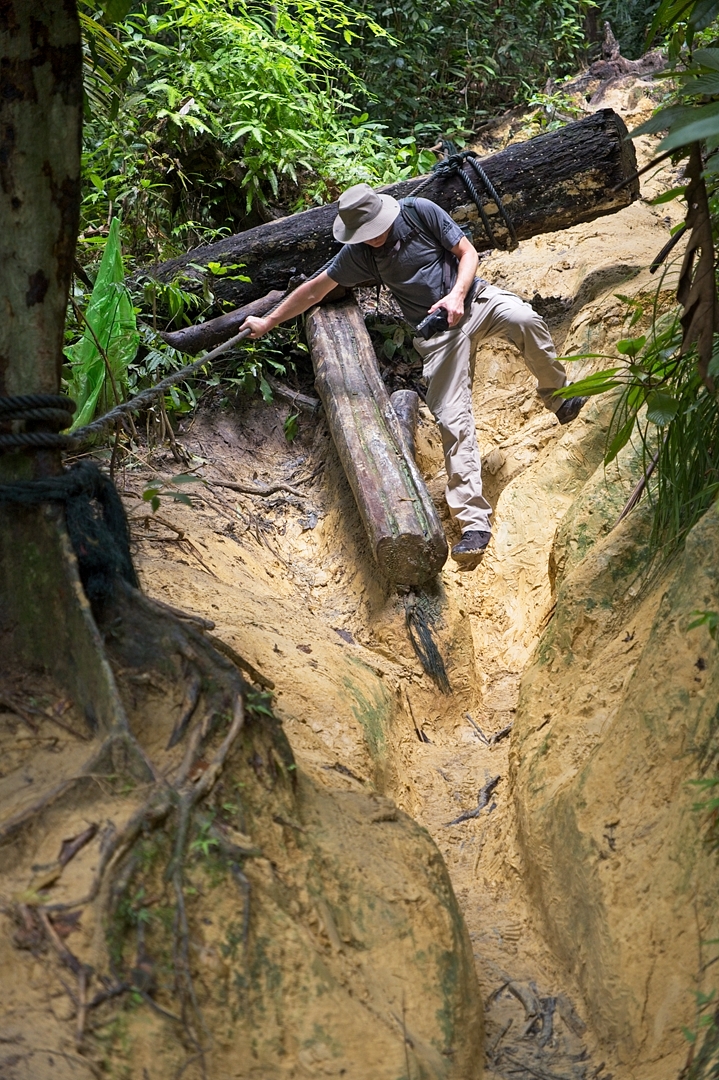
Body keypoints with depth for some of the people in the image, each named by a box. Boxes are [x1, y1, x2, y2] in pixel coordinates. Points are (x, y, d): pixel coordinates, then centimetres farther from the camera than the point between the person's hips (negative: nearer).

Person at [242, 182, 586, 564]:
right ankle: (474, 522, -18)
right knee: (452, 421, -15)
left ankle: (558, 396, -8)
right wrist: (268, 322, 19)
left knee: (523, 319, -35)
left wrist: (457, 295, -20)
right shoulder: (358, 253, 3)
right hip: (436, 333, 1)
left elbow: (467, 252, -2)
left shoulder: (419, 211, -4)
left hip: (473, 299, 0)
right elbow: (315, 288, 13)